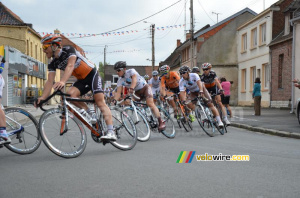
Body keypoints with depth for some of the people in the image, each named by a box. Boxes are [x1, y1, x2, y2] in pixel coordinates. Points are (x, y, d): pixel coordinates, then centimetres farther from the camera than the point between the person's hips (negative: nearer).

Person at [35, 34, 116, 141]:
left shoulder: (68, 50, -21)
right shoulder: (53, 63, -3)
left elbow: (70, 66, -38)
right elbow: (50, 81, -12)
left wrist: (62, 81, -57)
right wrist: (43, 97, -29)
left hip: (92, 75, -6)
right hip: (81, 80, 6)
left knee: (100, 101, -21)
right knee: (70, 94, -24)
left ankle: (111, 132, -30)